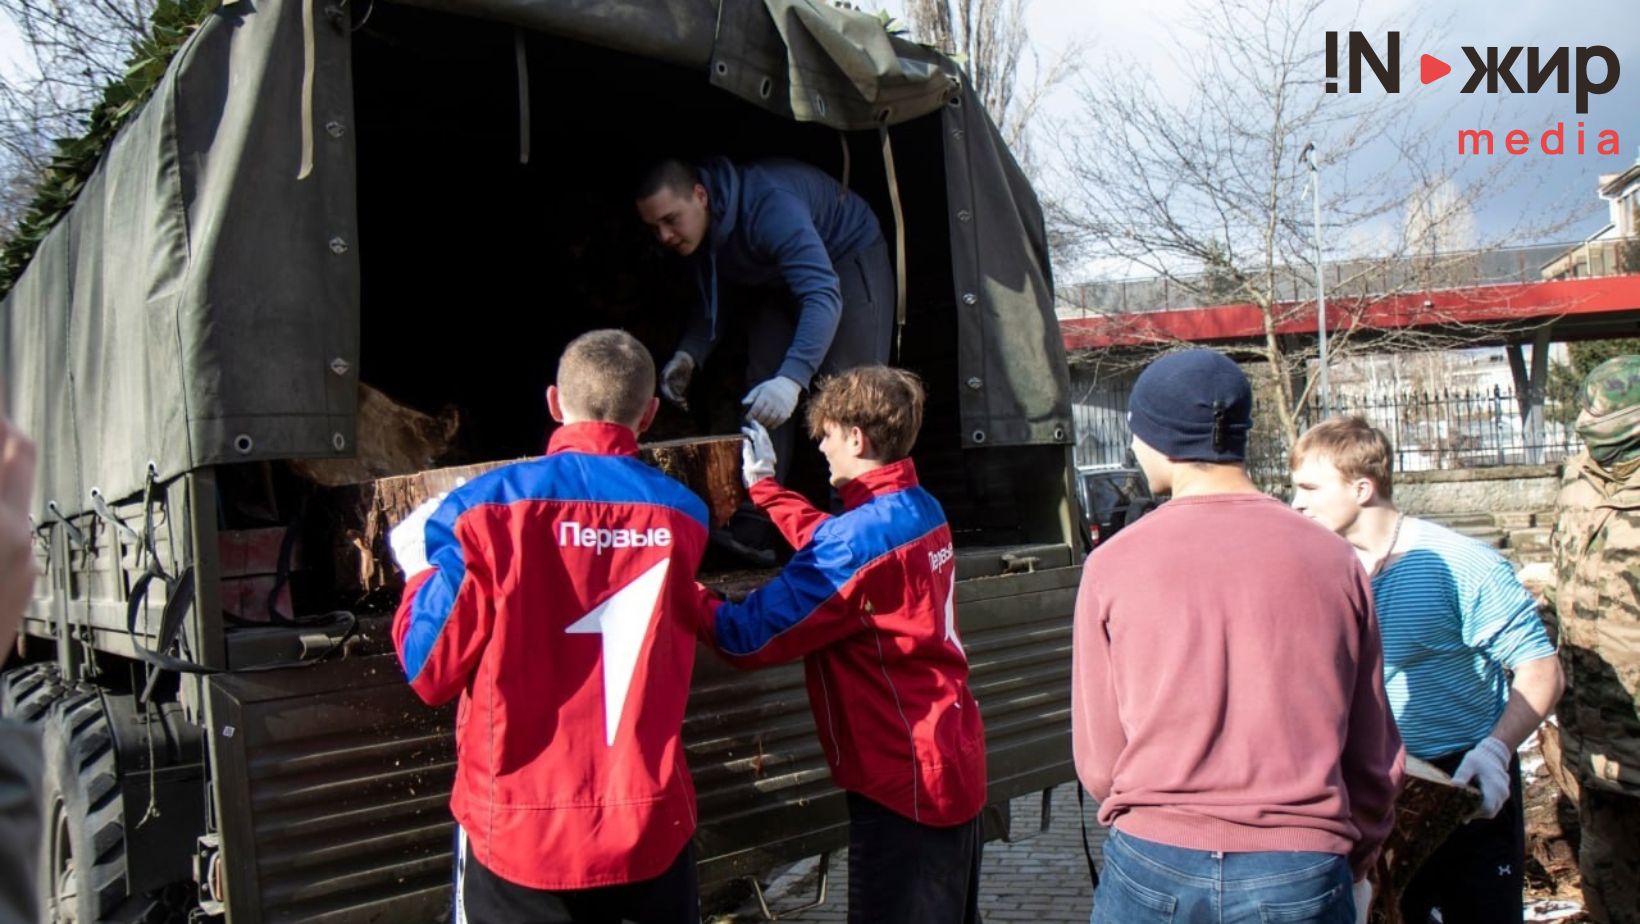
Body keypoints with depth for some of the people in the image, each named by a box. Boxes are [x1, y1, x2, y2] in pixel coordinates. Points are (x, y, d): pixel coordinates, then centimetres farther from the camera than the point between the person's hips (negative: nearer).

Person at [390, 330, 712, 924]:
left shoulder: (489, 506, -12)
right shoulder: (683, 515, -5)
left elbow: (432, 670, -7)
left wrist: (419, 572, 11)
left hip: (520, 829, -1)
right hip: (651, 827, 2)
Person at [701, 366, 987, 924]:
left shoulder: (862, 536, -23)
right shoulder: (924, 511, 4)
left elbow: (748, 638, -22)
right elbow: (827, 544, 23)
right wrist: (763, 485, 31)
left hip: (905, 780, -9)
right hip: (955, 763, 9)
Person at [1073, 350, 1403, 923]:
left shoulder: (1114, 564, -6)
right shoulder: (1334, 561, -1)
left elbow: (1096, 763, 0)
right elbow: (1375, 756, 6)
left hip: (1151, 871, -1)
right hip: (1301, 876, 1)